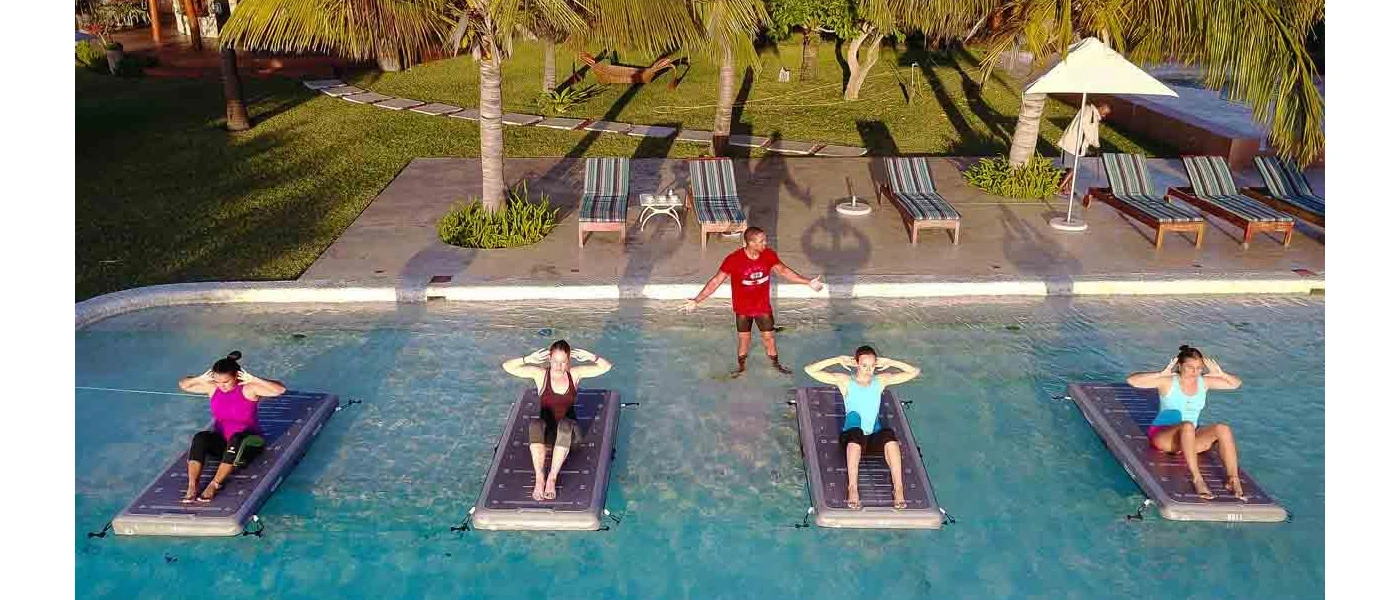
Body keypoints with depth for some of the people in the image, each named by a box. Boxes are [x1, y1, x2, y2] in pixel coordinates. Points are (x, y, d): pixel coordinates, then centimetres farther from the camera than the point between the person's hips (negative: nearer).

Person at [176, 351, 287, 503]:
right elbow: (183, 385, 10)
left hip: (247, 442, -4)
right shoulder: (212, 388, 0)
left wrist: (253, 379, -34)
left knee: (237, 439, -39)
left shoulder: (249, 389, -16)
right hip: (220, 441, 4)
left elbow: (281, 389, -30)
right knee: (200, 438, -27)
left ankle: (214, 484, -36)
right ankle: (192, 486, -34)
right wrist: (202, 378, -10)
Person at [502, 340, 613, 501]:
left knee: (564, 424, -37)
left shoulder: (575, 374, 3)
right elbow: (507, 366, -5)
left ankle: (552, 478, -38)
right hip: (547, 433, 0)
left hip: (569, 432, 0)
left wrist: (590, 356, -9)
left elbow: (607, 367, 4)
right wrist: (530, 358, -13)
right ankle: (539, 478, -40)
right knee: (535, 425, -35)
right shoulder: (540, 374, 0)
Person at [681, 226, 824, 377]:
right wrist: (696, 300, -26)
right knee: (744, 339, 15)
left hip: (763, 306, 2)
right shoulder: (733, 259, -27)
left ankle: (776, 364, 40)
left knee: (769, 337, 16)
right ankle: (742, 366, 40)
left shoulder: (769, 255, -16)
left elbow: (783, 270, 1)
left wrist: (808, 282, 2)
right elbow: (715, 281, -21)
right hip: (743, 309, -2)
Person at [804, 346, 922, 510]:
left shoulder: (881, 380, 11)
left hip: (874, 437, 2)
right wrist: (838, 360, -3)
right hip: (852, 435, -2)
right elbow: (810, 370, -3)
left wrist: (889, 362, 5)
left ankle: (899, 488, -37)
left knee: (889, 436, -35)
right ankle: (852, 488, -42)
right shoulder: (845, 381, 4)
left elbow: (915, 371, 12)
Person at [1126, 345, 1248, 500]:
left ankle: (1233, 479, -29)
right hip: (1162, 436, -5)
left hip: (1191, 437, 5)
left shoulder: (1204, 382, 6)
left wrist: (1219, 373, -3)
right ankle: (1197, 479, -46)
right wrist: (1161, 374, -24)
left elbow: (1235, 383, 16)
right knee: (1187, 426, -39)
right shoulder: (1168, 382, -8)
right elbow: (1132, 380, -19)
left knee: (1223, 429, -23)